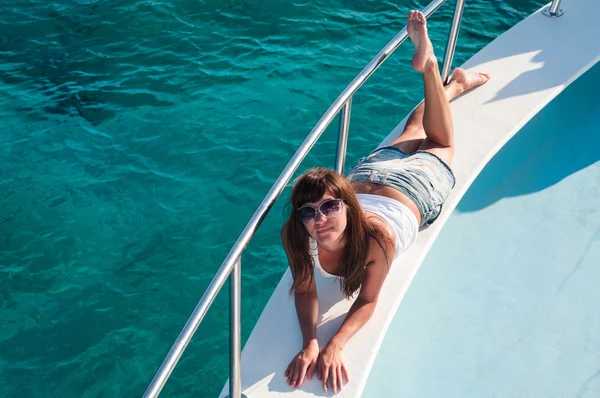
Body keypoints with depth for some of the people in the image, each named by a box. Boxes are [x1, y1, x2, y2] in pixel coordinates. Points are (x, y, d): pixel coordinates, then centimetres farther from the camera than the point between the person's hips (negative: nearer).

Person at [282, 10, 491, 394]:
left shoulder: (377, 237, -48)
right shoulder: (293, 234, -39)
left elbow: (367, 301, -34)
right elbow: (305, 290, -26)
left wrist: (335, 346, -51)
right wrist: (310, 342, -44)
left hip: (417, 186, -3)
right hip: (367, 173, 3)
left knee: (439, 145, 30)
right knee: (412, 134, 32)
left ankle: (429, 64, 43)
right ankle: (457, 84, 59)